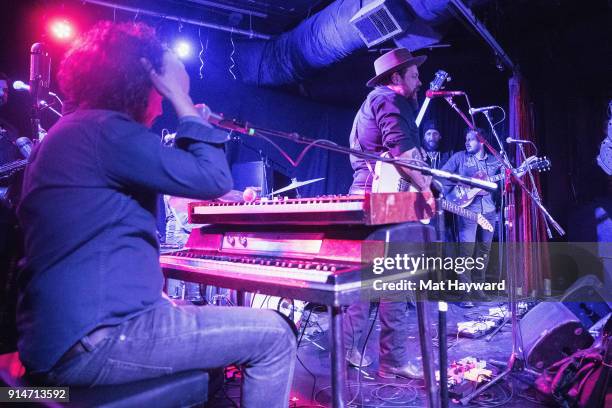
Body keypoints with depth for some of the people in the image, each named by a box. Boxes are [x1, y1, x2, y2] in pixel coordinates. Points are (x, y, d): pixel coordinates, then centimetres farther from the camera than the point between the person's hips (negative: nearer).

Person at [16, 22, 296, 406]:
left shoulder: (73, 131, 17)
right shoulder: (107, 129, -15)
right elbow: (213, 179, -17)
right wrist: (182, 99, -8)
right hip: (93, 339, -10)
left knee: (214, 315, 26)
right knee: (274, 335, -7)